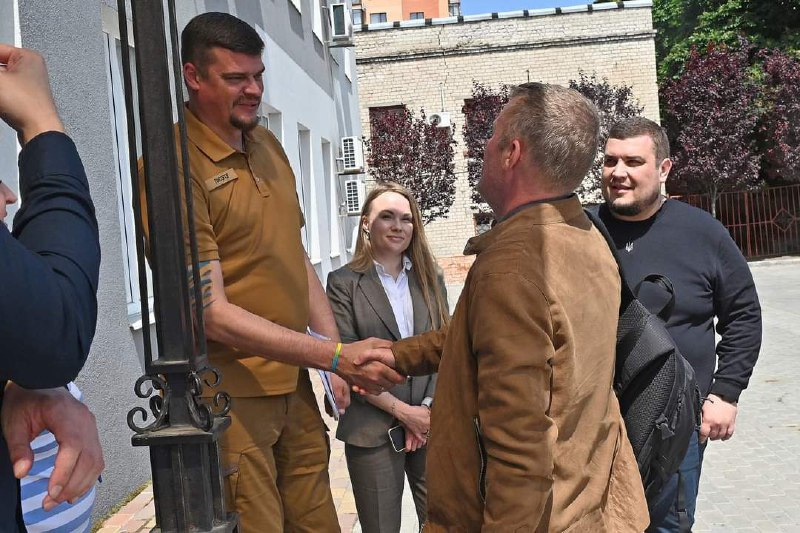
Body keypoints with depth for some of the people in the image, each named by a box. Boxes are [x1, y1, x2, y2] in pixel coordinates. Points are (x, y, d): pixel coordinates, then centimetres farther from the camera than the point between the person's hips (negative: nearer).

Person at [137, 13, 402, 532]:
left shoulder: (268, 146, 9)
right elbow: (212, 313, -19)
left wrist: (343, 355, 8)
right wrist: (336, 356, -22)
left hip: (293, 380, 7)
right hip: (229, 391, -7)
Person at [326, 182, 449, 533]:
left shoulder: (429, 279, 8)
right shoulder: (344, 283, -4)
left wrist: (428, 407, -7)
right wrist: (403, 411, -11)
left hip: (430, 423, 3)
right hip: (373, 429, -3)